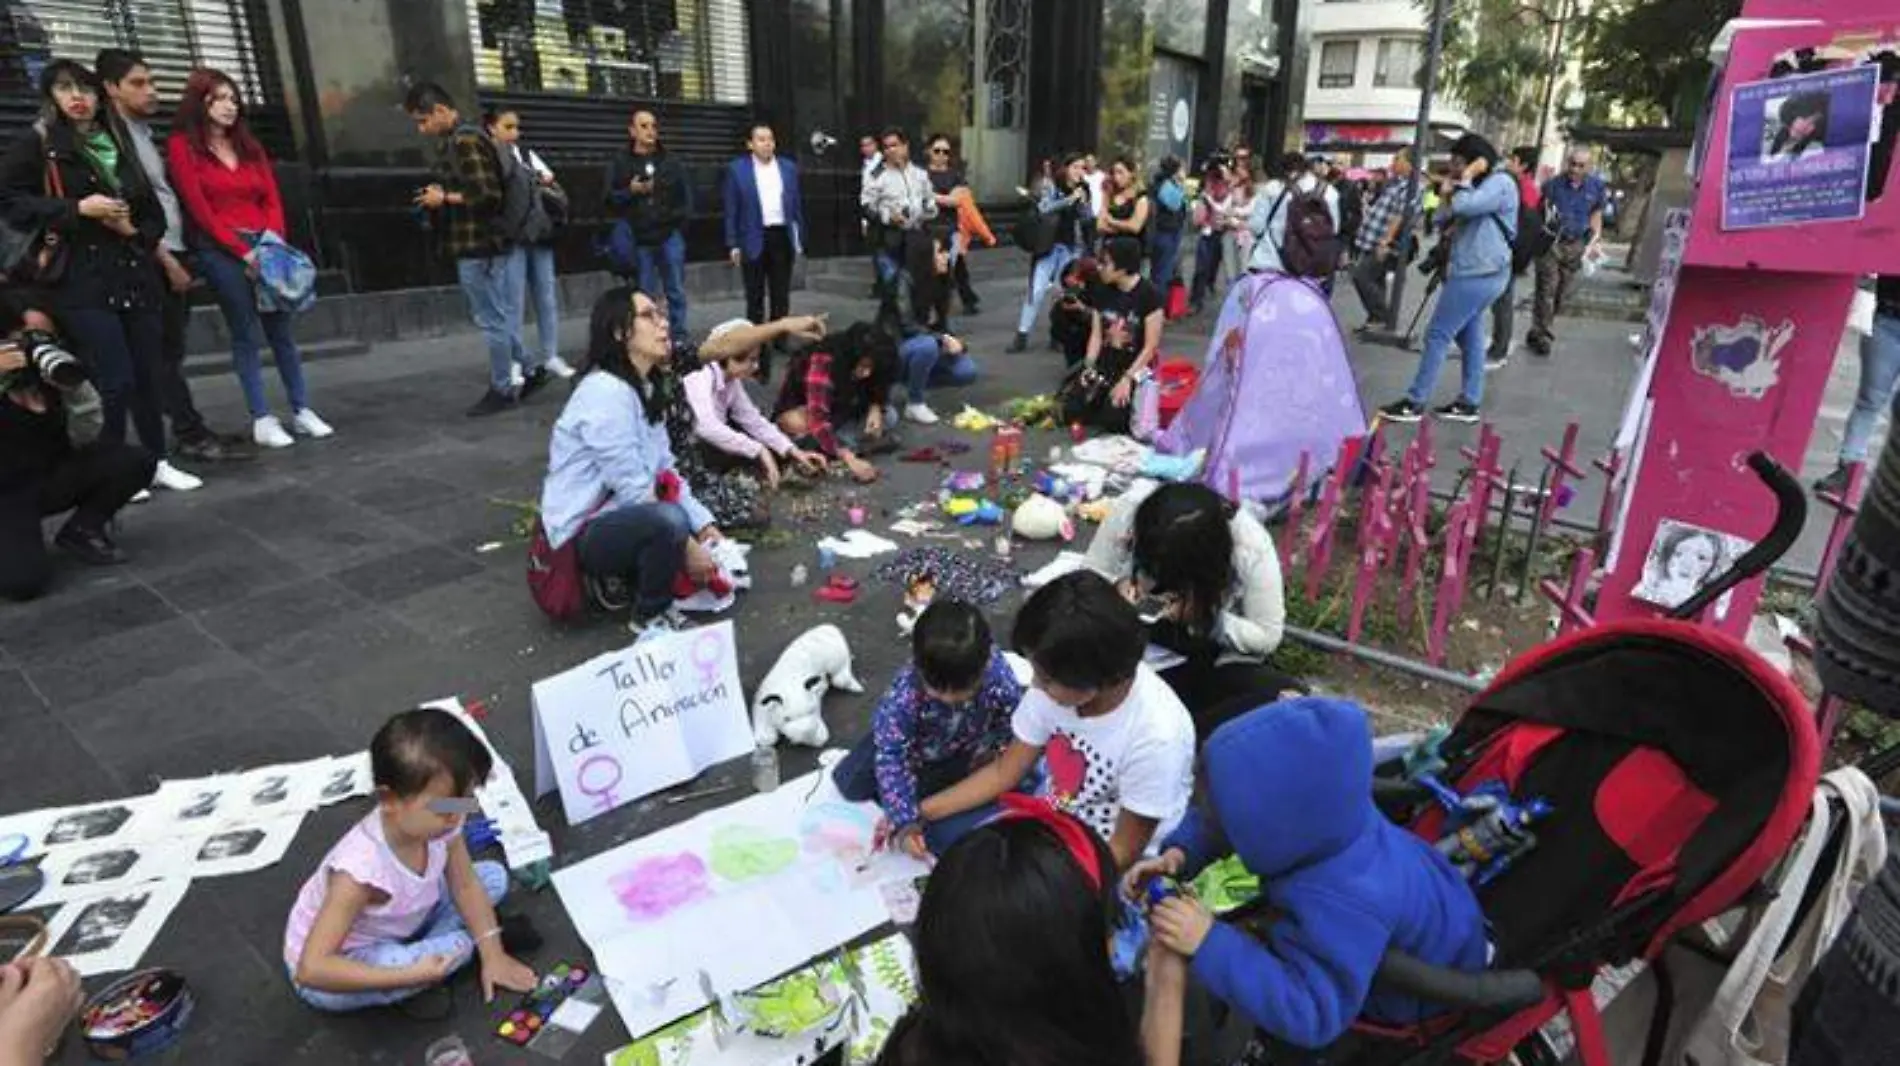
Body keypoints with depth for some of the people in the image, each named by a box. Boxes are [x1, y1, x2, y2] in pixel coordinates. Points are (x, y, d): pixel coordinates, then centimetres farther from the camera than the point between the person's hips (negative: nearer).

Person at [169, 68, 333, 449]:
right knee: (246, 334, -5)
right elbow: (199, 209, -6)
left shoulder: (249, 145, 17)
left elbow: (272, 199, 11)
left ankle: (302, 411, 8)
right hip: (222, 251, -5)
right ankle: (262, 420, -3)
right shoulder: (182, 146, 1)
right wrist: (242, 251, -13)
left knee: (281, 329, 4)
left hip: (265, 245, 5)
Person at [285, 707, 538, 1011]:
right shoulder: (361, 868, -40)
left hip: (399, 927, 7)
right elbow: (310, 969, -40)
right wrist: (411, 975, -43)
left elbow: (464, 884, -6)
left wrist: (493, 955, -12)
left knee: (494, 876, 1)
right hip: (335, 967, -7)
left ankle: (417, 953, -4)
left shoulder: (439, 819, -22)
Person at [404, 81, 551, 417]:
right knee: (493, 317, 16)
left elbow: (487, 195, -24)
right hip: (485, 244, 10)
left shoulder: (465, 142, -16)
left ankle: (502, 390, 11)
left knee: (493, 320, 0)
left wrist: (445, 198, -12)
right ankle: (533, 367, 22)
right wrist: (440, 197, 7)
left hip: (483, 247, -10)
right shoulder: (456, 141, 15)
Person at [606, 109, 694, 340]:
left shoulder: (670, 163, 10)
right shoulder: (620, 164, 4)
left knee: (676, 292, 5)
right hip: (639, 239, -1)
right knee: (643, 295, 3)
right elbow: (610, 199, 0)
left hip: (670, 235, 1)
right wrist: (631, 191, -15)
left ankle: (679, 338, 13)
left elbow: (686, 195, 13)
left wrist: (680, 219, 2)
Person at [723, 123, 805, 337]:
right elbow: (731, 210, -1)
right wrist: (733, 245, -6)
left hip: (782, 237, 3)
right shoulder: (736, 169, 0)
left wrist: (799, 240, 6)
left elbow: (797, 206, 10)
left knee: (782, 294, 9)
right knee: (755, 296, 5)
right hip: (753, 240, -3)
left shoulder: (789, 168, 8)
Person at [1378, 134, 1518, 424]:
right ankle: (1469, 403, 17)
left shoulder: (1500, 183, -13)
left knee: (1437, 335, -8)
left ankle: (1414, 403, -5)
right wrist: (1448, 195, 3)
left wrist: (1466, 179, -12)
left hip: (1477, 273, -11)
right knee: (1470, 336, 12)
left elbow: (1463, 206, -28)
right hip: (1477, 272, 11)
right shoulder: (1486, 185, 20)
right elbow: (1465, 217, 18)